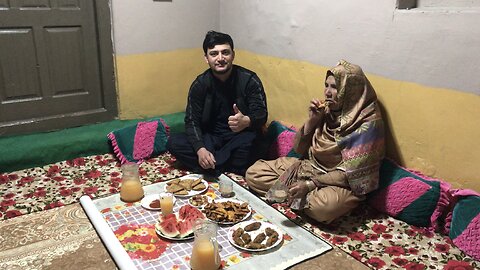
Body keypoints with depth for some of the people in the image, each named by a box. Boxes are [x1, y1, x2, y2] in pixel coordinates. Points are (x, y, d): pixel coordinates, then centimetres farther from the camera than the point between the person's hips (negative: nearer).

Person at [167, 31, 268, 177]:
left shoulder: (249, 80, -11)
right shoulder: (200, 84, -5)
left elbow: (262, 115, -15)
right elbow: (192, 121, -8)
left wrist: (247, 121, -41)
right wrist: (200, 149, -28)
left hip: (239, 137, -2)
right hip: (211, 138, 3)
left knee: (251, 139, -37)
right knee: (173, 142, -19)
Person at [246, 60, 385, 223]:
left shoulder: (368, 123, -17)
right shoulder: (327, 111, -1)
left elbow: (351, 173, -19)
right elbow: (299, 149, 4)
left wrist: (311, 185, -24)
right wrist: (312, 120, -11)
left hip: (340, 183, -5)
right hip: (309, 166, 6)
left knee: (324, 206, -40)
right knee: (253, 173, -3)